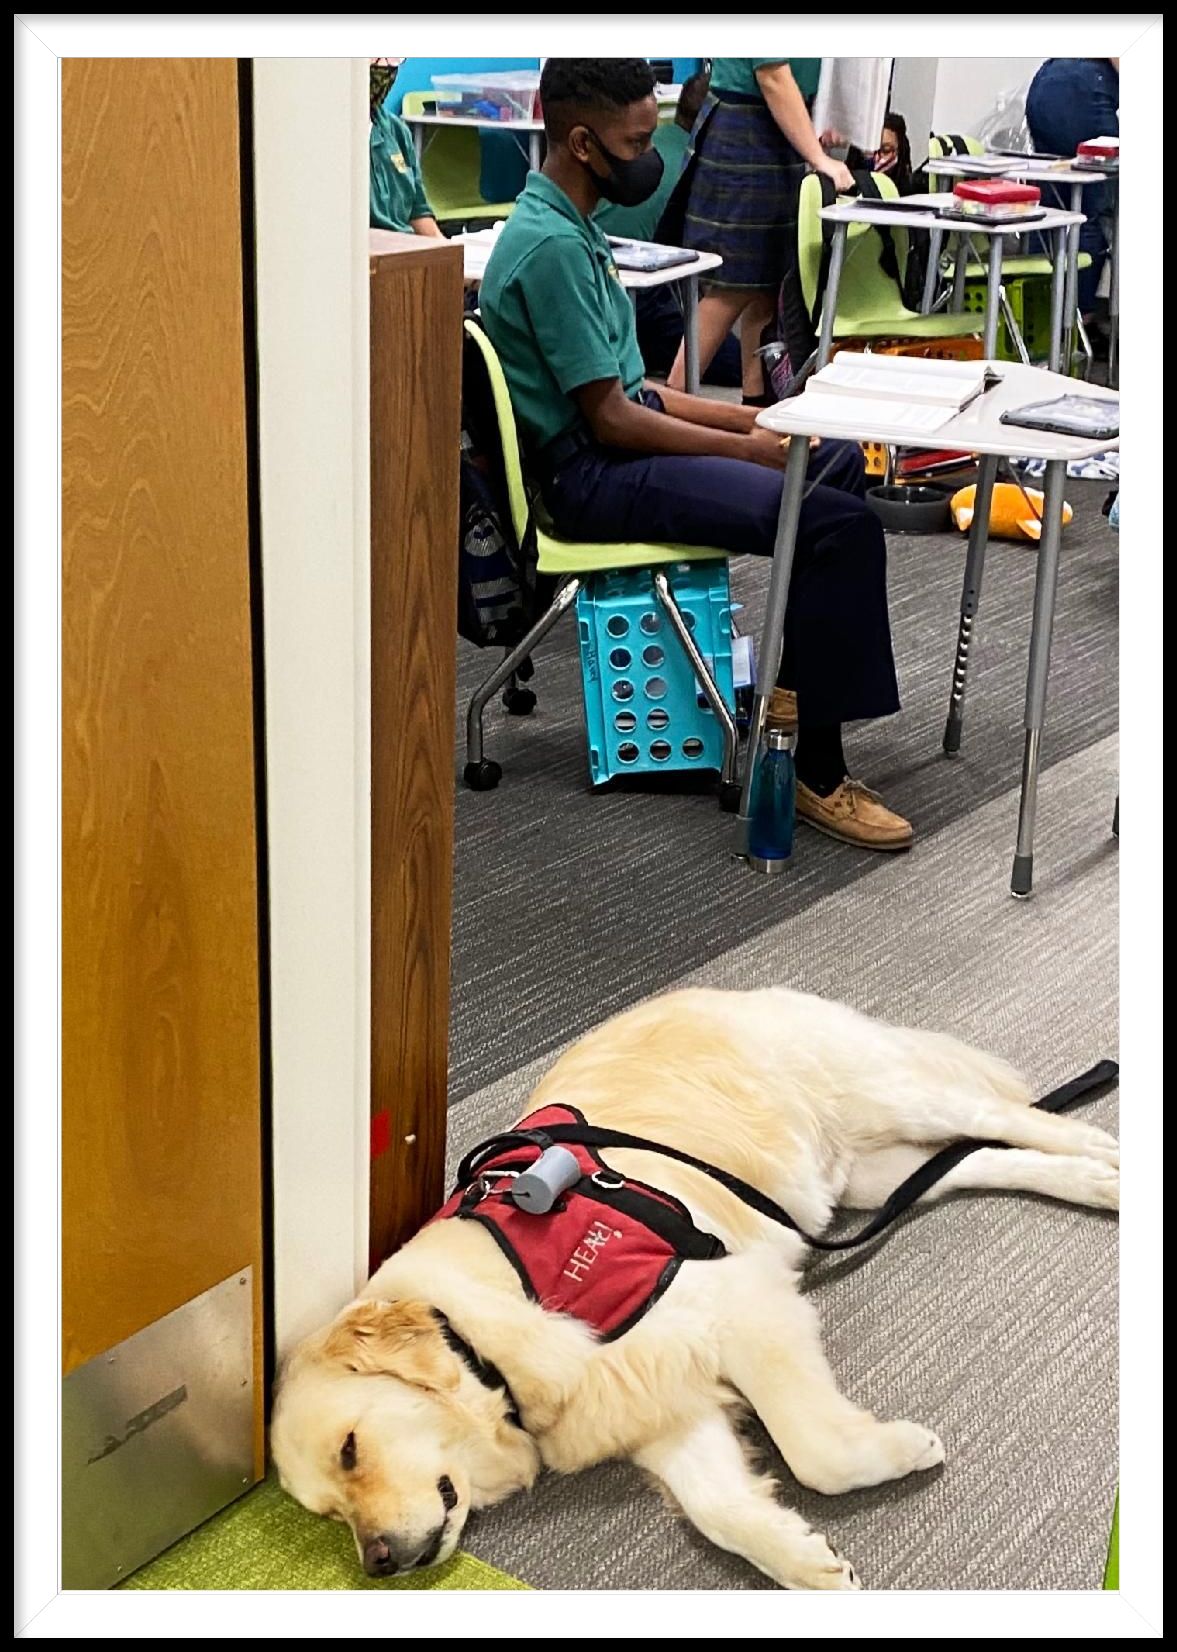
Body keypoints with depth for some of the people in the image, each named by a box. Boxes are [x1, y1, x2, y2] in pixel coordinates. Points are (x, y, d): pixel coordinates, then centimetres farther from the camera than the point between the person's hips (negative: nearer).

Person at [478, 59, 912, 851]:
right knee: (841, 523, -23)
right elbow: (610, 420, -20)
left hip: (618, 442, 11)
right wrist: (745, 449, -10)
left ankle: (793, 682, 21)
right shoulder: (551, 246, -19)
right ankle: (817, 772, -16)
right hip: (591, 475, -11)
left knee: (840, 459, 18)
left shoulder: (571, 227, 13)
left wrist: (752, 419, 9)